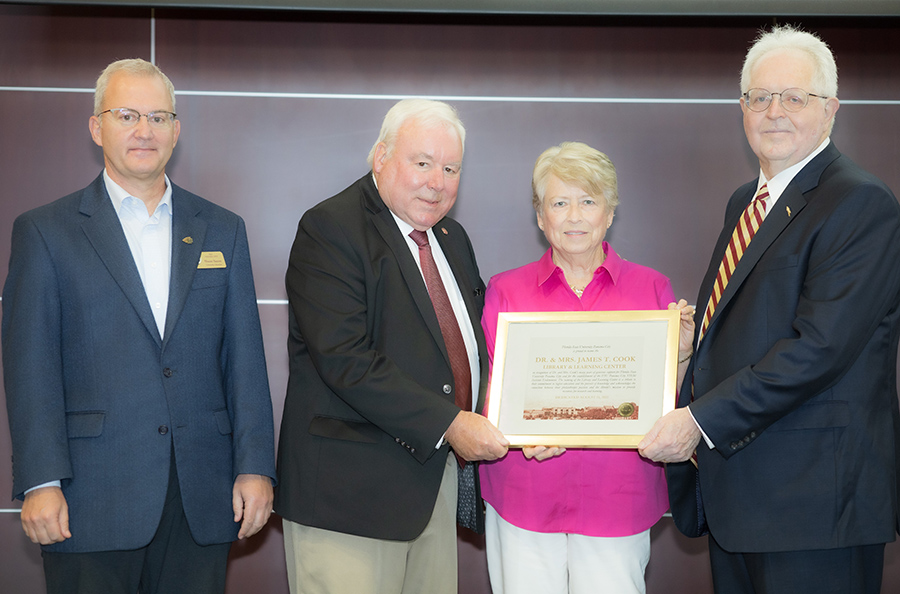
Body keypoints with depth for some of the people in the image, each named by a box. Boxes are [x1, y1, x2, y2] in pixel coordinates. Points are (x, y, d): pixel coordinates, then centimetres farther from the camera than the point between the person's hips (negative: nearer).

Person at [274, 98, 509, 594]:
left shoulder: (452, 238, 15)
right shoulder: (329, 229, -10)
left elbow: (475, 333, 22)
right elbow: (345, 359, -20)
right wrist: (449, 424, -22)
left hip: (438, 475, 7)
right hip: (350, 488, -7)